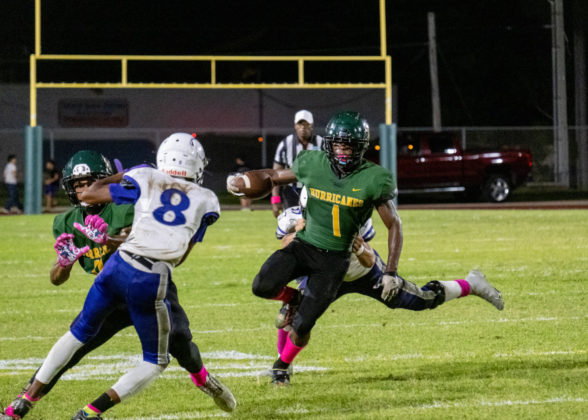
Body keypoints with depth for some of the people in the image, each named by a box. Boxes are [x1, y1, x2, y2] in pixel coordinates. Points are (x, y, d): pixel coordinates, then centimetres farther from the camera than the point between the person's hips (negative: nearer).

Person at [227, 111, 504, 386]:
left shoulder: (373, 180, -13)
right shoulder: (312, 164, -6)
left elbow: (394, 225, -5)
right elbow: (279, 176, 15)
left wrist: (391, 272, -9)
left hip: (334, 258, -2)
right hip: (304, 244, 2)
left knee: (301, 325, -7)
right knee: (263, 286, -23)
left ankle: (282, 365, 26)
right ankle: (293, 298, 14)